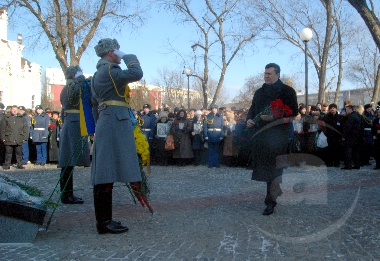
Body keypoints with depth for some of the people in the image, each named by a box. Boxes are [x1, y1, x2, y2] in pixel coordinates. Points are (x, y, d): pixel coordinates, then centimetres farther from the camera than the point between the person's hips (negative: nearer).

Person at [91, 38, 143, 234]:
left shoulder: (97, 74, 23)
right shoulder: (110, 70, -7)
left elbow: (95, 105, 25)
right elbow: (136, 74, -20)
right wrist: (129, 58, -3)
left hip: (104, 124, 10)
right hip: (116, 123, -10)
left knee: (104, 174, 9)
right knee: (108, 174, -9)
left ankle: (103, 220, 15)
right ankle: (104, 222, -5)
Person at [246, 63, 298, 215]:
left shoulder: (287, 91, 0)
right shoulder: (259, 92, 19)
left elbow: (294, 111, -8)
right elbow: (252, 109, 23)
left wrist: (273, 117, -19)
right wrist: (249, 119, 0)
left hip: (278, 133, -6)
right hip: (261, 133, 6)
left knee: (273, 167, -10)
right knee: (265, 166, 9)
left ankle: (271, 201, -7)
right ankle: (276, 190, 27)